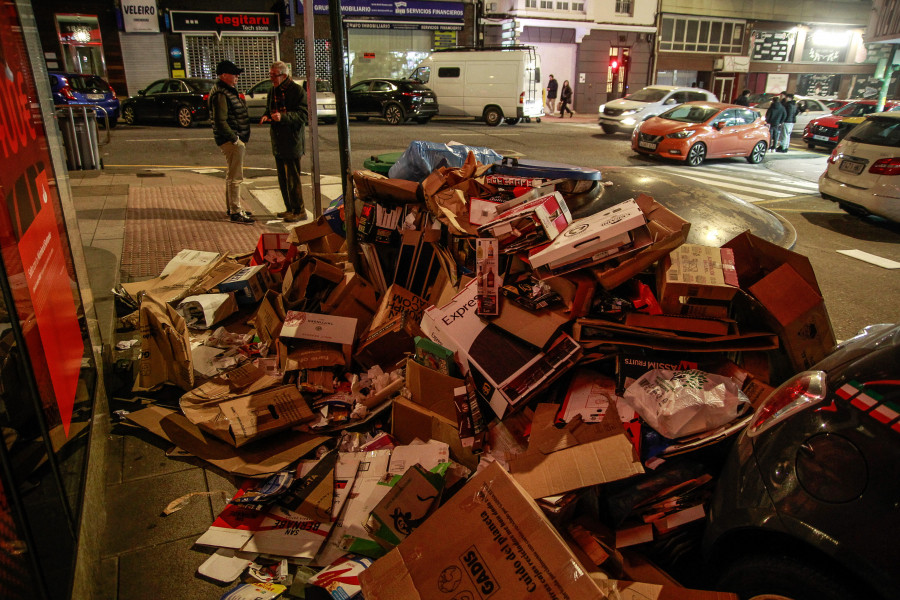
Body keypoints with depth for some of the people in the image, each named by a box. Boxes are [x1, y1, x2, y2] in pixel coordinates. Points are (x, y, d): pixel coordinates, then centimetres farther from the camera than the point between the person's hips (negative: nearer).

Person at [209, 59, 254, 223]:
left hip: (237, 139, 11)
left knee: (232, 176, 18)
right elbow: (220, 122, -23)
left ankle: (231, 208, 28)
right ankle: (235, 212, -4)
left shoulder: (228, 90, 17)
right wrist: (235, 138, -19)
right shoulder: (220, 94, -17)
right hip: (231, 141, -11)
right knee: (235, 177, -8)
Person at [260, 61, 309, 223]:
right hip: (278, 142, 8)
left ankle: (298, 210, 3)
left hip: (292, 141, -8)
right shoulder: (273, 91, 15)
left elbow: (303, 115, -15)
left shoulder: (297, 90, -9)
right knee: (283, 178, 12)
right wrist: (266, 117, 4)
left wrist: (283, 117, -26)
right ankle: (290, 208, 23)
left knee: (293, 178, -6)